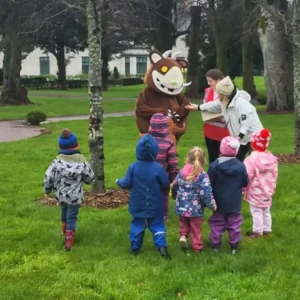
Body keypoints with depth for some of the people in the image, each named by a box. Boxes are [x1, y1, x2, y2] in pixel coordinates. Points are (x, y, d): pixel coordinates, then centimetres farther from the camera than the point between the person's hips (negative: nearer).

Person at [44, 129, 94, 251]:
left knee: (64, 213, 28)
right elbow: (90, 178, -1)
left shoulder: (57, 161, -11)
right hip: (75, 196, -2)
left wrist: (47, 190, 9)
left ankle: (65, 231, 47)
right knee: (71, 218, 4)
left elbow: (48, 177, -8)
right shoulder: (82, 161, -10)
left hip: (61, 195, 2)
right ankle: (68, 242, -2)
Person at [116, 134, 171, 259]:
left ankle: (135, 247, 18)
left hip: (138, 205, 2)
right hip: (155, 206, -1)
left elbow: (127, 184, -6)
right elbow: (165, 185, -8)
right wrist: (159, 190, 16)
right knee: (157, 225, 5)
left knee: (137, 225, 13)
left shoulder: (133, 167, -11)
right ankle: (162, 246, -7)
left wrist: (119, 181, 15)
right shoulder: (158, 168, -14)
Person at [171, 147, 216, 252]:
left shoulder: (182, 172, -4)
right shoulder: (202, 175, -18)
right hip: (195, 208, -3)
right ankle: (197, 247, 22)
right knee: (196, 228, 13)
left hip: (182, 206, 3)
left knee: (184, 223, 27)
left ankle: (183, 235, 5)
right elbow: (206, 193, -21)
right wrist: (212, 205, -6)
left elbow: (174, 186, 10)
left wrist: (176, 196, 31)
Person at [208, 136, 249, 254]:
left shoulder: (214, 166, -17)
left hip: (219, 202, -1)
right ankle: (234, 246, 17)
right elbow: (245, 183, 0)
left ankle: (215, 245, 18)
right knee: (234, 224, 12)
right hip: (235, 203, 1)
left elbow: (209, 185, -11)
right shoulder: (241, 166, -11)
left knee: (217, 224, 12)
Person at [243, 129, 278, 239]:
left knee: (257, 212, 5)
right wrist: (272, 188, 19)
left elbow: (247, 177, -17)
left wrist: (243, 190, -4)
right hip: (267, 191, 6)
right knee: (266, 211, 18)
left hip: (255, 192, -6)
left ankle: (258, 231, 11)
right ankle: (266, 229, 28)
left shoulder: (251, 159, -22)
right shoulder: (272, 158, -3)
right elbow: (275, 175, 6)